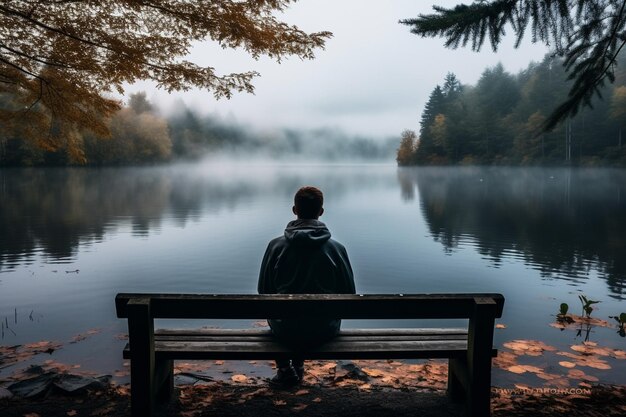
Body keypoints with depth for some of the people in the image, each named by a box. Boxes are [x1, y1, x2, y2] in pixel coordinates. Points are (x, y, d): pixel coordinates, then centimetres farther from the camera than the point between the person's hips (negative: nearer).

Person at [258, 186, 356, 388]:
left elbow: (263, 291, -4)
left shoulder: (276, 245, -12)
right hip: (325, 330, 1)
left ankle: (284, 368, 28)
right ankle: (298, 365, 36)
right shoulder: (336, 248, -12)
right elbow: (349, 295, -5)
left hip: (286, 330, 0)